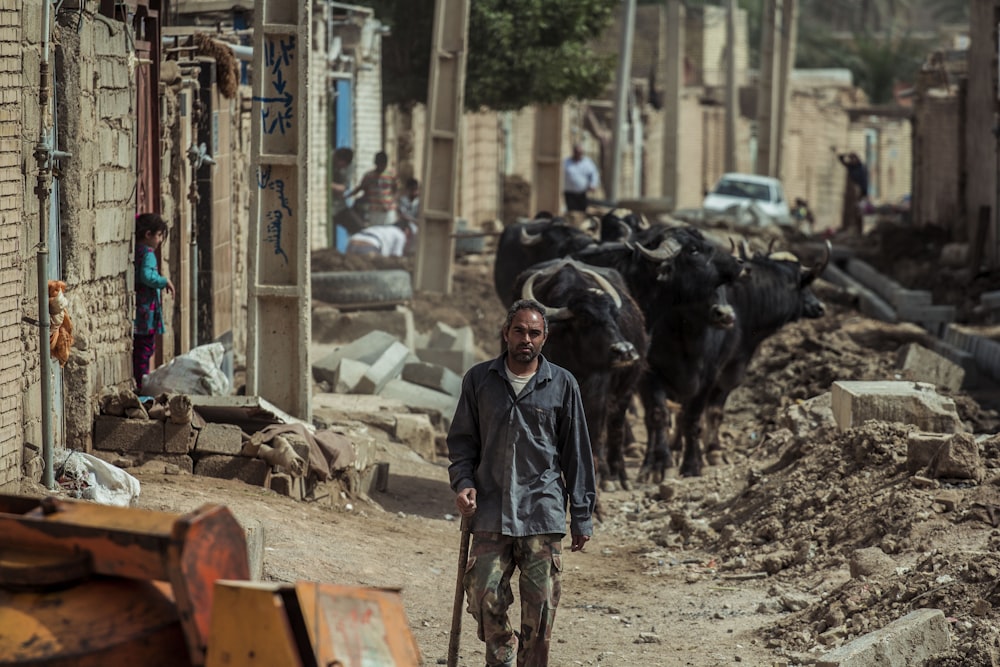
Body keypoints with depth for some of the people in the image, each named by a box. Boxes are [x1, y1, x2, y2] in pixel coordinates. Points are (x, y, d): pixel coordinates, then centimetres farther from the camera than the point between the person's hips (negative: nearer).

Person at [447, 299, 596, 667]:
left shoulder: (562, 385, 5)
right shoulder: (479, 379, 7)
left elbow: (577, 453, 8)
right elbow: (462, 440, 14)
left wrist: (582, 517, 6)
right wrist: (463, 482, -4)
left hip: (543, 511, -1)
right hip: (491, 512, 1)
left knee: (540, 607, -3)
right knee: (484, 596, -5)